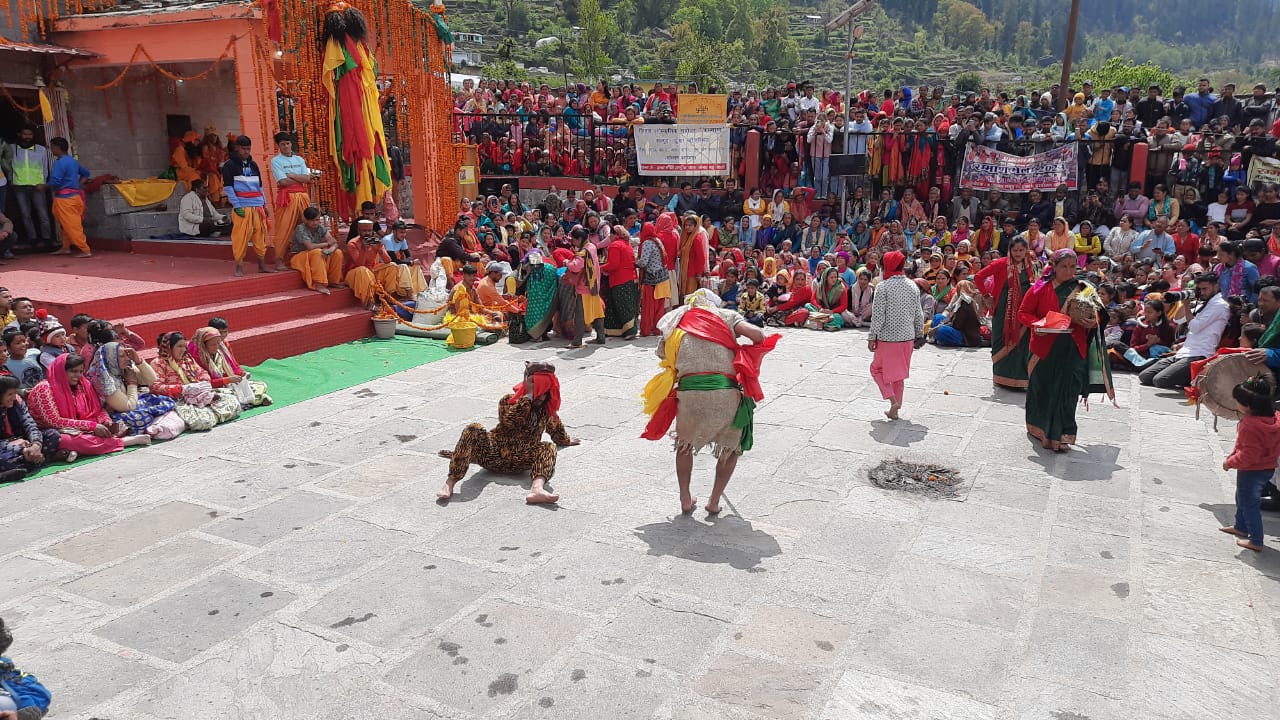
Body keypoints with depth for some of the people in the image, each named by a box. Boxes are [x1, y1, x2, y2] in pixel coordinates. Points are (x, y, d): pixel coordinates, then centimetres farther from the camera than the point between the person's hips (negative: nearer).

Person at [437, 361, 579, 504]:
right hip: (494, 454, -2)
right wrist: (528, 395, -19)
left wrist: (566, 441, 54)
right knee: (474, 430, -30)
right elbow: (509, 422, -19)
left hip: (520, 463, 2)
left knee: (549, 447, -27)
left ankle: (537, 488, -59)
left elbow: (556, 427, 37)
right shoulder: (508, 400, 3)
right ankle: (450, 483, -39)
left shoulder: (547, 409, 15)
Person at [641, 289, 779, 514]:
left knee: (684, 445, 29)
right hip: (727, 392, -1)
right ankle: (714, 501, 21)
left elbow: (664, 355, 15)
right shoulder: (726, 316, 13)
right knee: (732, 447, 25)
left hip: (689, 392, 1)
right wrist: (752, 356, 17)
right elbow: (757, 334, 0)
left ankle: (685, 499, 29)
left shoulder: (675, 324, 20)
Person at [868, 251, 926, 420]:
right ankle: (894, 410, 22)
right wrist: (919, 335, 19)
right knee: (898, 374, 17)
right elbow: (919, 314, 7)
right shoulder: (913, 286, 3)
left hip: (887, 337, -5)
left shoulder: (883, 287, -13)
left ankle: (893, 399, -6)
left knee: (877, 368, 13)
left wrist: (872, 337, -6)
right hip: (907, 337, 5)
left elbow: (878, 315, -14)